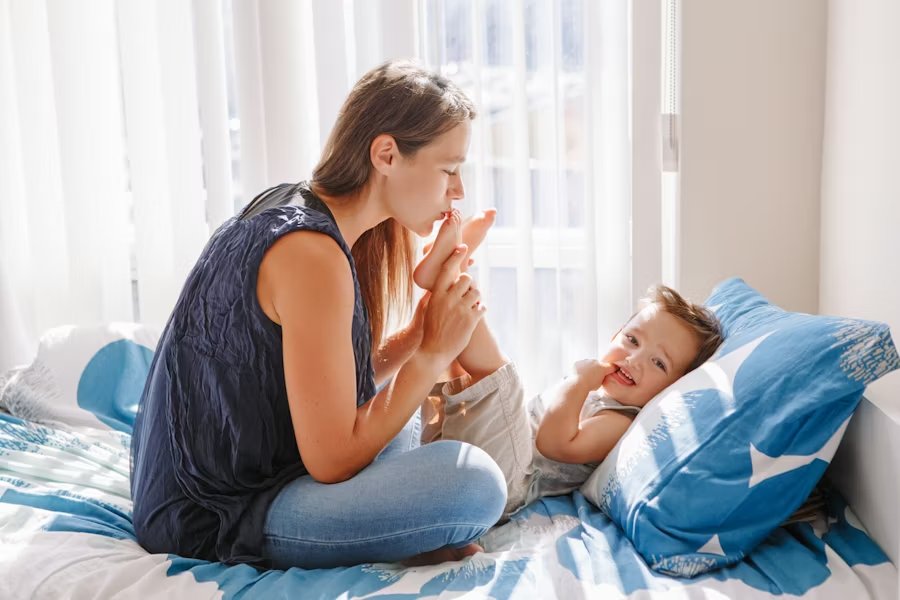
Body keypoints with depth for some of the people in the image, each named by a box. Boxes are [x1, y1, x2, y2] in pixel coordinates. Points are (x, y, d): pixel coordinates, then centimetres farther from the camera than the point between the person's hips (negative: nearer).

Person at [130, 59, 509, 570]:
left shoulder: (290, 206, 6)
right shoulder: (309, 253, -23)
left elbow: (337, 394, 9)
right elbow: (332, 460, -20)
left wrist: (418, 333, -4)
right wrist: (433, 353, -12)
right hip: (216, 519, -10)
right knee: (473, 481, -26)